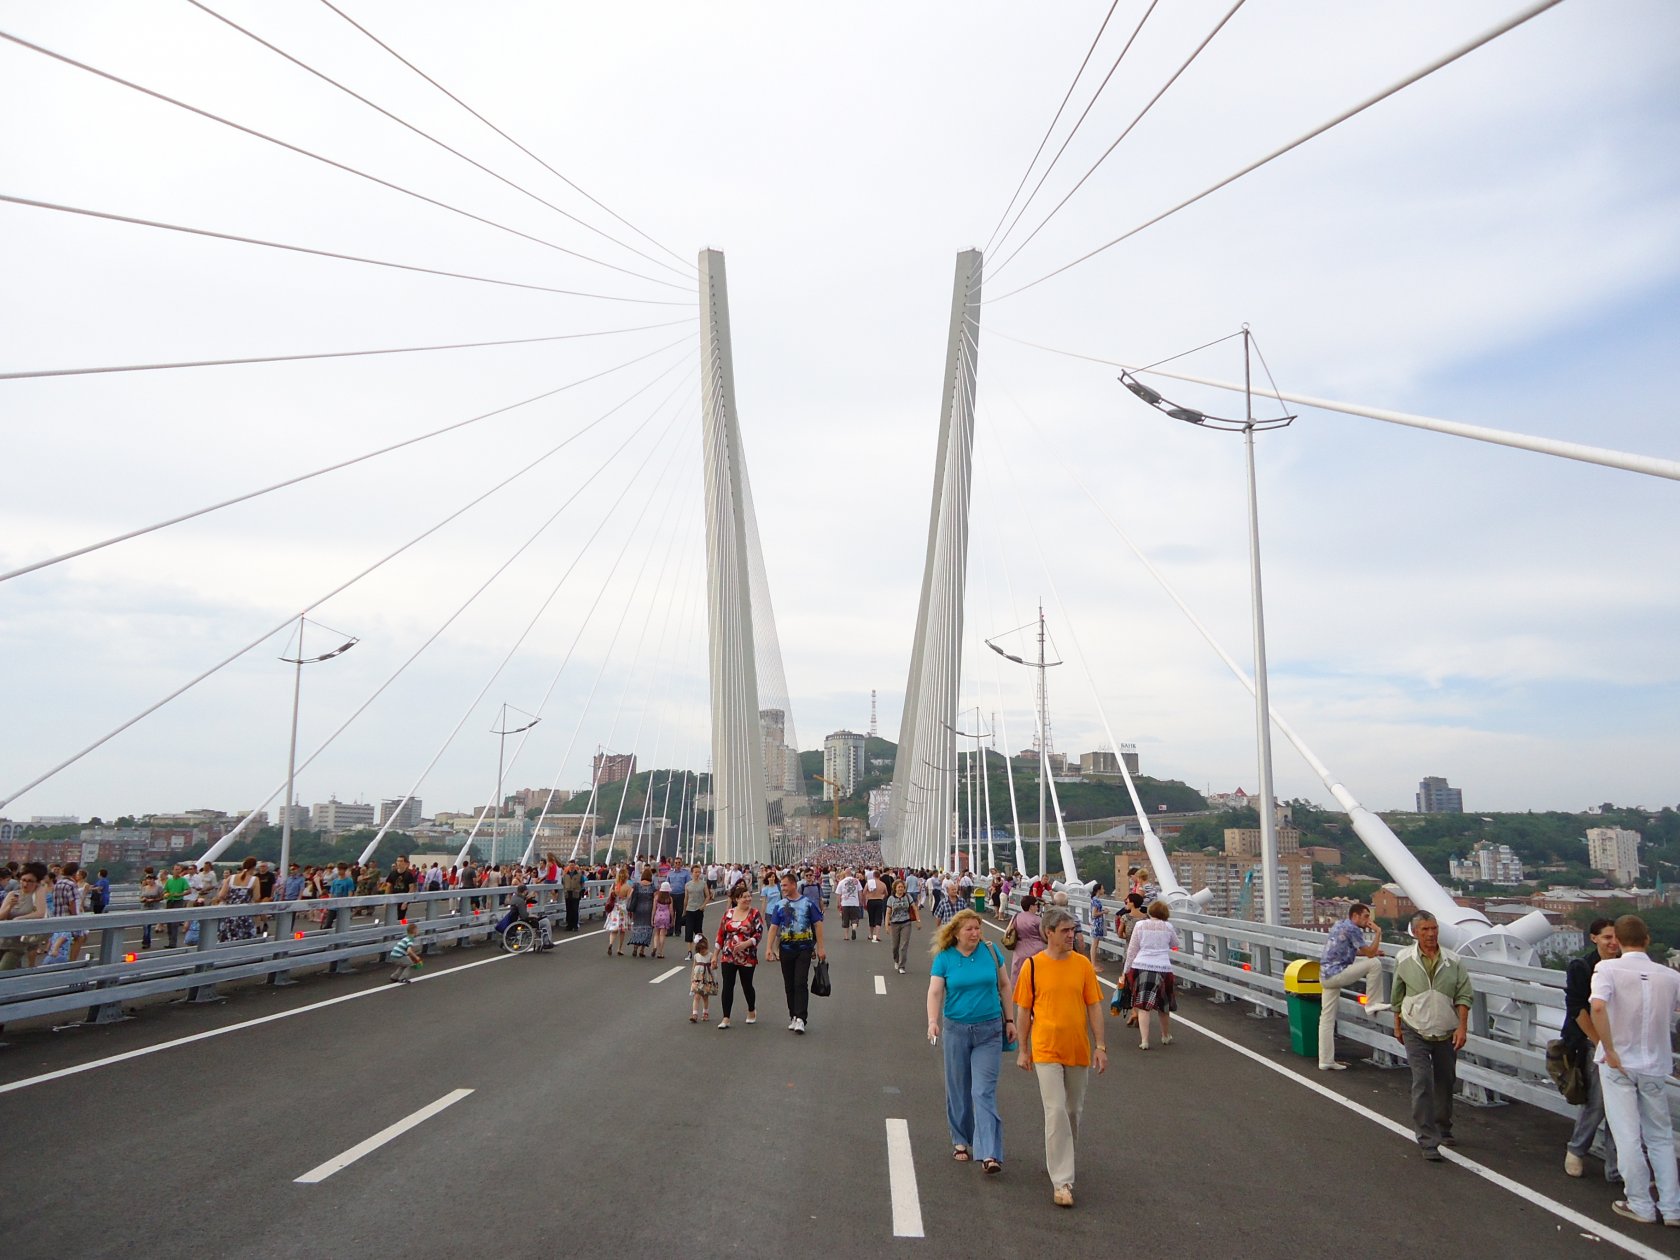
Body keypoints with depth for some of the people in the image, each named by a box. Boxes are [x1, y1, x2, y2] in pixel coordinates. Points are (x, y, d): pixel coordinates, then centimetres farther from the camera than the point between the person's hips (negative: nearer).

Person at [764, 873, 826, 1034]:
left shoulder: (808, 903, 0)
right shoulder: (779, 906, 7)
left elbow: (818, 925, 1)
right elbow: (773, 927, 3)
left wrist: (820, 947, -3)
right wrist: (768, 948, -8)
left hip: (804, 949, -3)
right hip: (785, 949, 3)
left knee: (801, 984, -10)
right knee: (789, 985, 9)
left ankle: (800, 1018, -12)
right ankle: (793, 1017, 20)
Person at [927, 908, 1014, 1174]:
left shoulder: (991, 951, -1)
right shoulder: (944, 958, -5)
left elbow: (1004, 985, 8)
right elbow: (935, 992, -11)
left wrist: (1009, 1019, 7)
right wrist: (933, 1021, -27)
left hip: (989, 1032, -1)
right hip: (956, 1030, 1)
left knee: (984, 1091, -7)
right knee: (958, 1090, 12)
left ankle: (990, 1154, -8)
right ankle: (961, 1142, 30)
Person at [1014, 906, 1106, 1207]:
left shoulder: (1083, 964, -1)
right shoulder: (1032, 965, -7)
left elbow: (1094, 1006, 4)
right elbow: (1023, 1010, 0)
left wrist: (1100, 1046, -1)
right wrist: (1023, 1050, 3)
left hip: (1078, 1050, 3)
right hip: (1046, 1050, -3)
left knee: (1073, 1110, 15)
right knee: (1056, 1111, -9)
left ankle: (1058, 1158, 39)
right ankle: (1061, 1181, -4)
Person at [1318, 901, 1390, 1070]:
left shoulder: (1340, 926, 19)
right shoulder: (1352, 929, -10)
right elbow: (1370, 953, -12)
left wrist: (1372, 952, 25)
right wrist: (1378, 933, 0)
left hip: (1325, 975, 10)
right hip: (1336, 974, -10)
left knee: (1327, 1018, 9)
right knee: (1374, 963, -8)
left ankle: (1325, 1061, 11)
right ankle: (1372, 1003, 2)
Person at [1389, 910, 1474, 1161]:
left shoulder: (1453, 961, -3)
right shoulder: (1404, 960, -4)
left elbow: (1463, 996, -2)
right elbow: (1397, 996, 7)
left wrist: (1462, 1027, -11)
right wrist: (1397, 1026, 11)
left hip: (1446, 1033, 2)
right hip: (1416, 1032, -2)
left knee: (1446, 1082, 15)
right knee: (1422, 1083, -11)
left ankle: (1443, 1129, 36)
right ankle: (1428, 1141, -8)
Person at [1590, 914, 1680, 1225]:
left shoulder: (1608, 968, -12)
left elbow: (1598, 1007, -28)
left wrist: (1610, 1051, -17)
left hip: (1619, 1064, -3)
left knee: (1628, 1137, 5)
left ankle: (1640, 1205, 12)